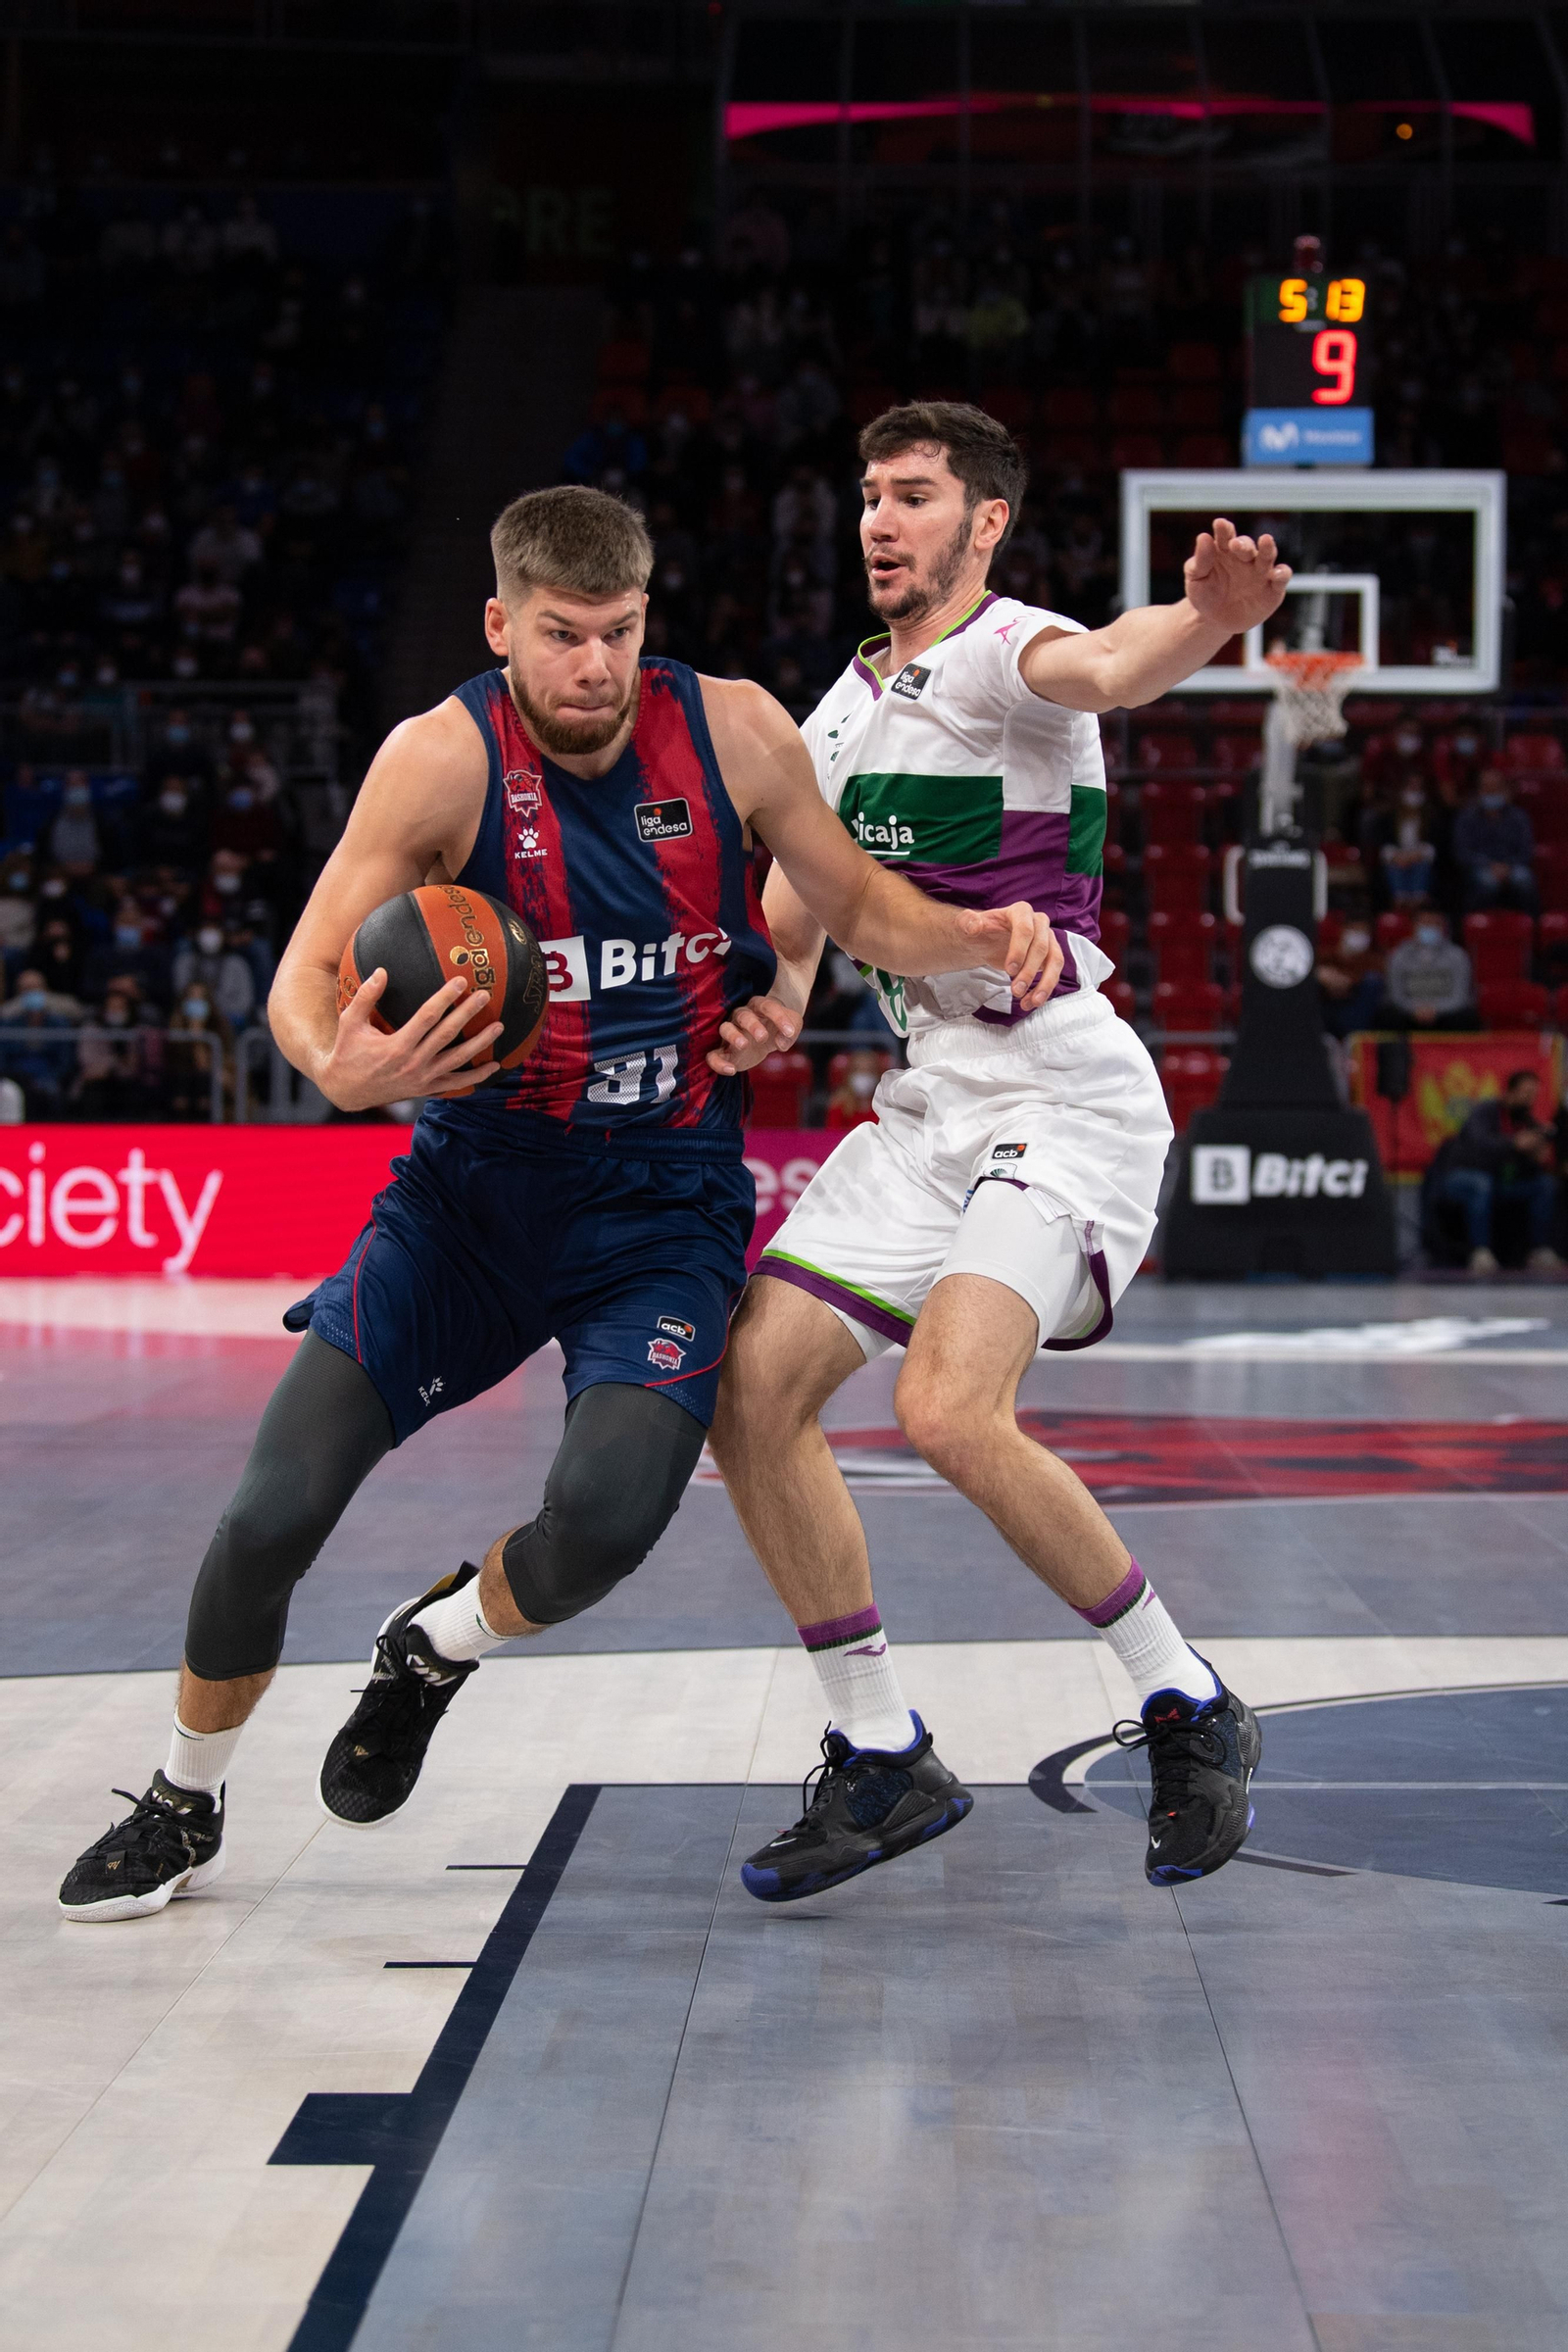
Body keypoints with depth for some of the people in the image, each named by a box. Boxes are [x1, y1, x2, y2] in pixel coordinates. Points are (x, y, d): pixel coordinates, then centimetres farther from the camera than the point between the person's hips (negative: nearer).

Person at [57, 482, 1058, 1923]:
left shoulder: (731, 731, -7)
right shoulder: (445, 757, -13)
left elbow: (858, 905, 6)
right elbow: (308, 970, -17)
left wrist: (977, 935, -16)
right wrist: (338, 1064, -40)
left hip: (664, 1206, 1)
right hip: (472, 1184, 0)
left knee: (609, 1516, -23)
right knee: (276, 1506, -10)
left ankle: (438, 1647, 14)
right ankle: (184, 1807, 18)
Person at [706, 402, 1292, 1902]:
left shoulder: (1004, 652, -9)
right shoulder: (841, 719, 17)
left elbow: (1103, 668, -35)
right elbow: (786, 939, 24)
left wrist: (1206, 618, -58)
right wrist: (750, 1017, 0)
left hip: (1063, 1093, -8)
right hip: (929, 1105, 8)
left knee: (950, 1410, -26)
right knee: (749, 1388, -2)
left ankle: (1187, 1708, -5)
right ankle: (883, 1760, 10)